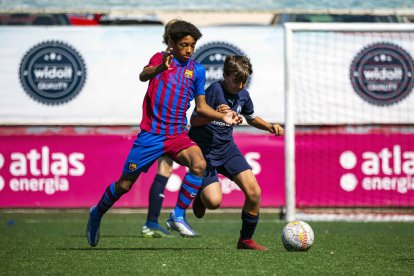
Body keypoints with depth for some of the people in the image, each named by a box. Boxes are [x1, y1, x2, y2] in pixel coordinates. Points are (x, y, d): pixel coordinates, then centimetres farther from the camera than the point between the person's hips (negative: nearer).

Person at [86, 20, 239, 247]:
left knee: (199, 164, -27)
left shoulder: (197, 70, 7)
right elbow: (143, 76, -24)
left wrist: (223, 117, -2)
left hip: (177, 135, 3)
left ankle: (178, 216, -15)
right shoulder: (160, 59, -2)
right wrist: (160, 68, -45)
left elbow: (201, 106, 14)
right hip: (150, 134, -3)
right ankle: (97, 213, 33)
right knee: (125, 184, 5)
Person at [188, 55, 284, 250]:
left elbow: (251, 118, 23)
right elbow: (194, 120, -17)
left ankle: (246, 240, 8)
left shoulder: (243, 95, 3)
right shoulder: (215, 90, -17)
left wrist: (270, 127, 5)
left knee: (254, 192, -10)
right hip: (204, 151, -6)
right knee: (214, 201, -21)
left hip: (228, 148, 6)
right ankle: (201, 193, 19)